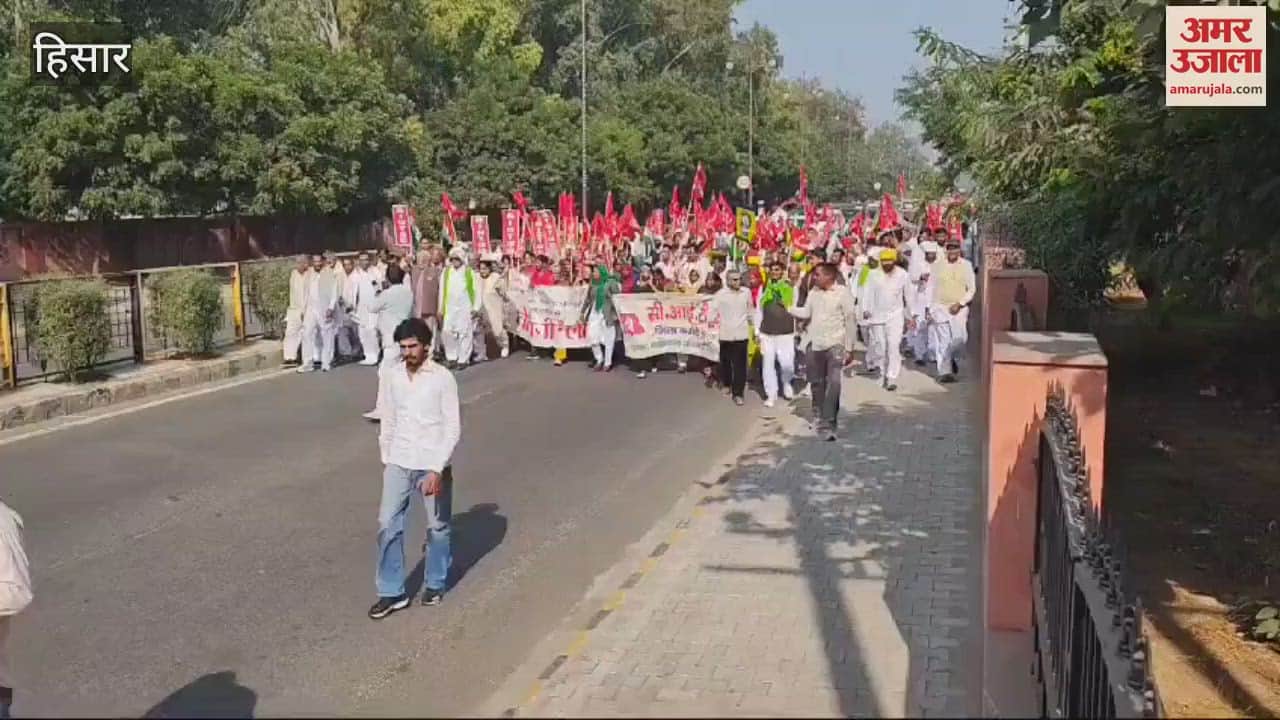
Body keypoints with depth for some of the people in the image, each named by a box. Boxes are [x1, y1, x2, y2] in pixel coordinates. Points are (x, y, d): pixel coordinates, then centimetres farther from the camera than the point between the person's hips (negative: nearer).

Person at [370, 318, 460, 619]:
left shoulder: (443, 378, -13)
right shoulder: (391, 376, 0)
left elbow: (453, 428, -14)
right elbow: (388, 420, 11)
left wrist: (437, 469, -20)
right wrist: (385, 458, 14)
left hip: (432, 465, -3)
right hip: (399, 464, 3)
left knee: (437, 527, 11)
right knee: (388, 525, -1)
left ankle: (435, 583, 31)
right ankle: (391, 593, 9)